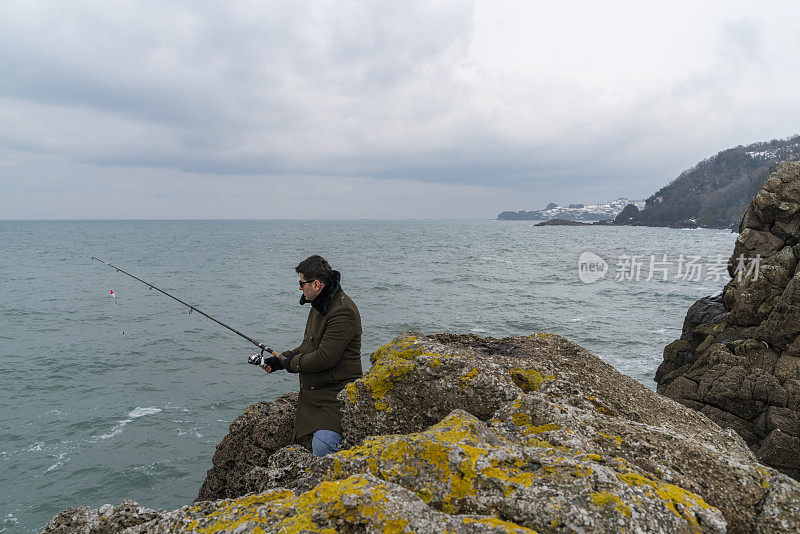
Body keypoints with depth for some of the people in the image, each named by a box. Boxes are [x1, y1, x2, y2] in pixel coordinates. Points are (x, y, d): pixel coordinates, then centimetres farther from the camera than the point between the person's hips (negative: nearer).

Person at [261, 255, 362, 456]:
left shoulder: (343, 311, -20)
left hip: (336, 393, -10)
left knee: (322, 447, -21)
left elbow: (325, 358, -24)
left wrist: (292, 363, -8)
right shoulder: (319, 305, 14)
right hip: (311, 392, 10)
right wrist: (279, 360, 12)